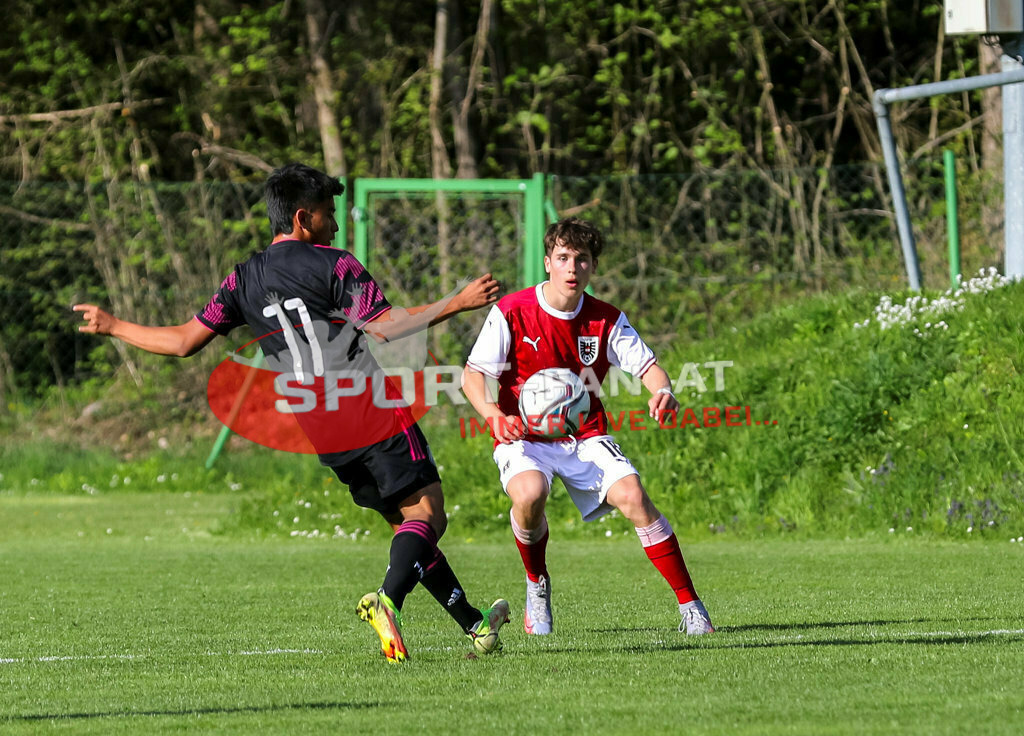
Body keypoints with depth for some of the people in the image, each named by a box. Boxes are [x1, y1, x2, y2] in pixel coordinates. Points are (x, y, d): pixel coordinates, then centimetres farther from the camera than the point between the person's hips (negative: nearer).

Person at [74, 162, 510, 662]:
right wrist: (458, 303, -13)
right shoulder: (334, 265, -7)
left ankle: (473, 621, 15)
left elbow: (184, 342, 9)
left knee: (404, 521, 15)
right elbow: (385, 326, -18)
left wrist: (112, 326, 23)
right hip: (371, 411, -6)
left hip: (319, 431, 6)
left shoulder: (243, 281, 10)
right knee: (425, 509, -9)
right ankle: (387, 602, -34)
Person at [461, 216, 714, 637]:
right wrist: (494, 415, -29)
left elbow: (647, 365, -2)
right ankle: (537, 584, -2)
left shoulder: (606, 321, 0)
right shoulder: (511, 312, -9)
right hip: (524, 436, -2)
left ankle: (690, 605, -14)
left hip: (586, 437, 2)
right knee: (529, 494, -34)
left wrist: (662, 391, -26)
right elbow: (473, 374, -9)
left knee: (632, 495, -22)